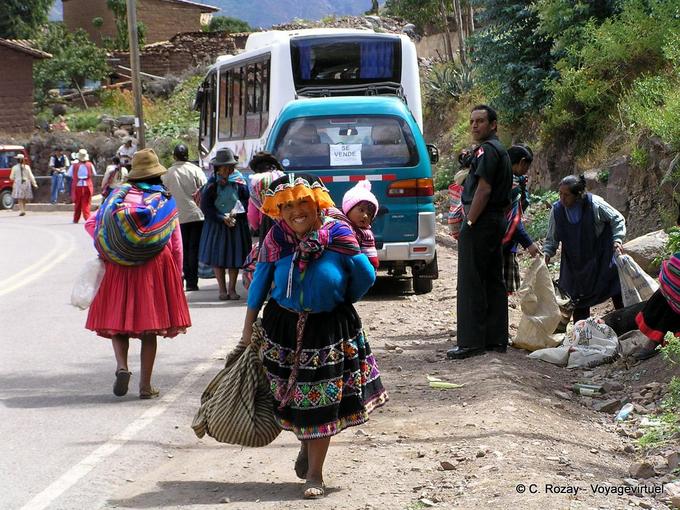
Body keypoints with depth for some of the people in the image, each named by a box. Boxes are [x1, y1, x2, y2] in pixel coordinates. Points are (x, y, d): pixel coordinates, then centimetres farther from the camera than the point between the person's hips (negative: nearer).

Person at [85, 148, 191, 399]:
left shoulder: (120, 194, 6)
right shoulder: (166, 200, 4)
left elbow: (91, 223, 2)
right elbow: (176, 244, 4)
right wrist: (177, 274, 14)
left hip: (118, 265, 0)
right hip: (155, 265, 0)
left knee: (117, 320, 11)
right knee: (150, 325, 6)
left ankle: (122, 366, -14)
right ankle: (145, 385, 5)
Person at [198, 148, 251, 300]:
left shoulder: (239, 181, -2)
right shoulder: (211, 184, -6)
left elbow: (246, 200, 0)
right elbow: (205, 206, -7)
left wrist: (236, 211, -18)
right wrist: (223, 218, -14)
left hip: (236, 224, 1)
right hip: (216, 224, -1)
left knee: (235, 257, 3)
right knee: (217, 257, 1)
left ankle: (232, 289, 14)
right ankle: (222, 289, 11)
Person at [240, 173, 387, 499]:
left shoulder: (337, 235, -16)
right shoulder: (275, 239, -9)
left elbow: (365, 276, -4)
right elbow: (260, 281, 3)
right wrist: (249, 325, 6)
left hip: (329, 327, -2)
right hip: (283, 325, 2)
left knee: (321, 401, 3)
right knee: (292, 397, 12)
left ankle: (314, 474, 14)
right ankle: (306, 445, 42)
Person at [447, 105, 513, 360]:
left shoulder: (487, 150, -13)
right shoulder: (500, 150, 19)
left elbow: (484, 189, -21)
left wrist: (469, 223, -18)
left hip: (480, 223, -10)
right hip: (496, 222, 10)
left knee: (471, 283, -8)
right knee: (493, 281, 12)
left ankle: (471, 341, -8)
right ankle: (496, 338, 16)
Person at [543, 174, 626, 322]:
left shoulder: (594, 203, -20)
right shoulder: (557, 209, -12)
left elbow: (617, 219, -5)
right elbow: (552, 238, -1)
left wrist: (617, 239, -18)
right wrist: (547, 253, -18)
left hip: (603, 256, -3)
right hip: (576, 264, 3)